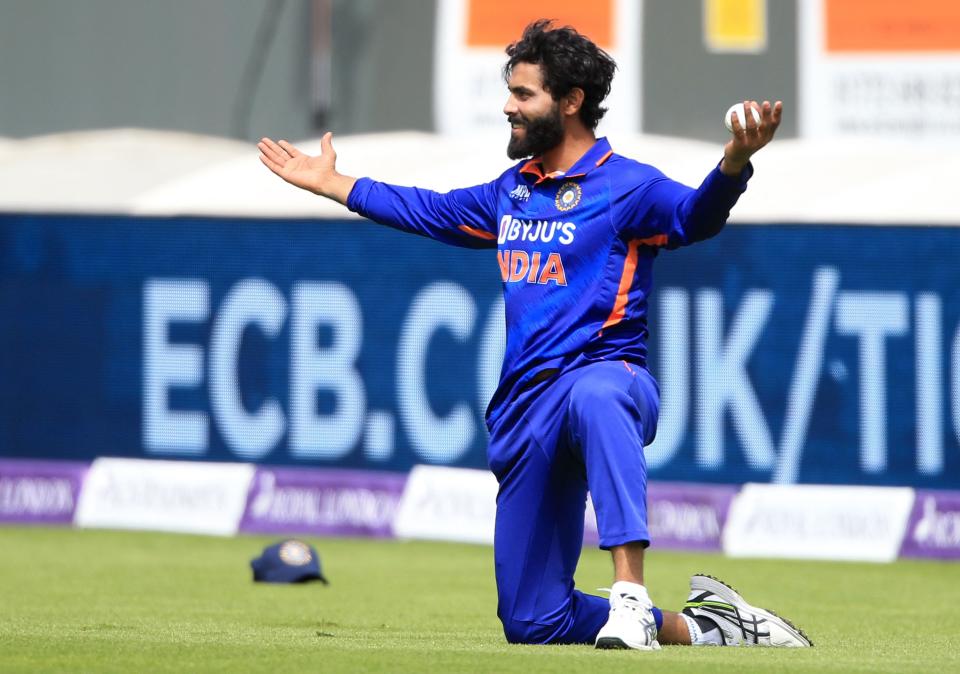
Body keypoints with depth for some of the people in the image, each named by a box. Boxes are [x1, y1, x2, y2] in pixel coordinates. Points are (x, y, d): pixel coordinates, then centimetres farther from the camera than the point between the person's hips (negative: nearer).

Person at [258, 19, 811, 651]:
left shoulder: (626, 186, -4)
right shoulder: (512, 191, 19)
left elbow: (695, 216, -23)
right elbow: (431, 211, 35)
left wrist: (734, 163, -44)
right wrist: (331, 184, 43)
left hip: (610, 375, -7)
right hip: (526, 410, 7)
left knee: (594, 396, -48)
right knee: (533, 622, 3)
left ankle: (631, 599, -55)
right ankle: (701, 627, 19)